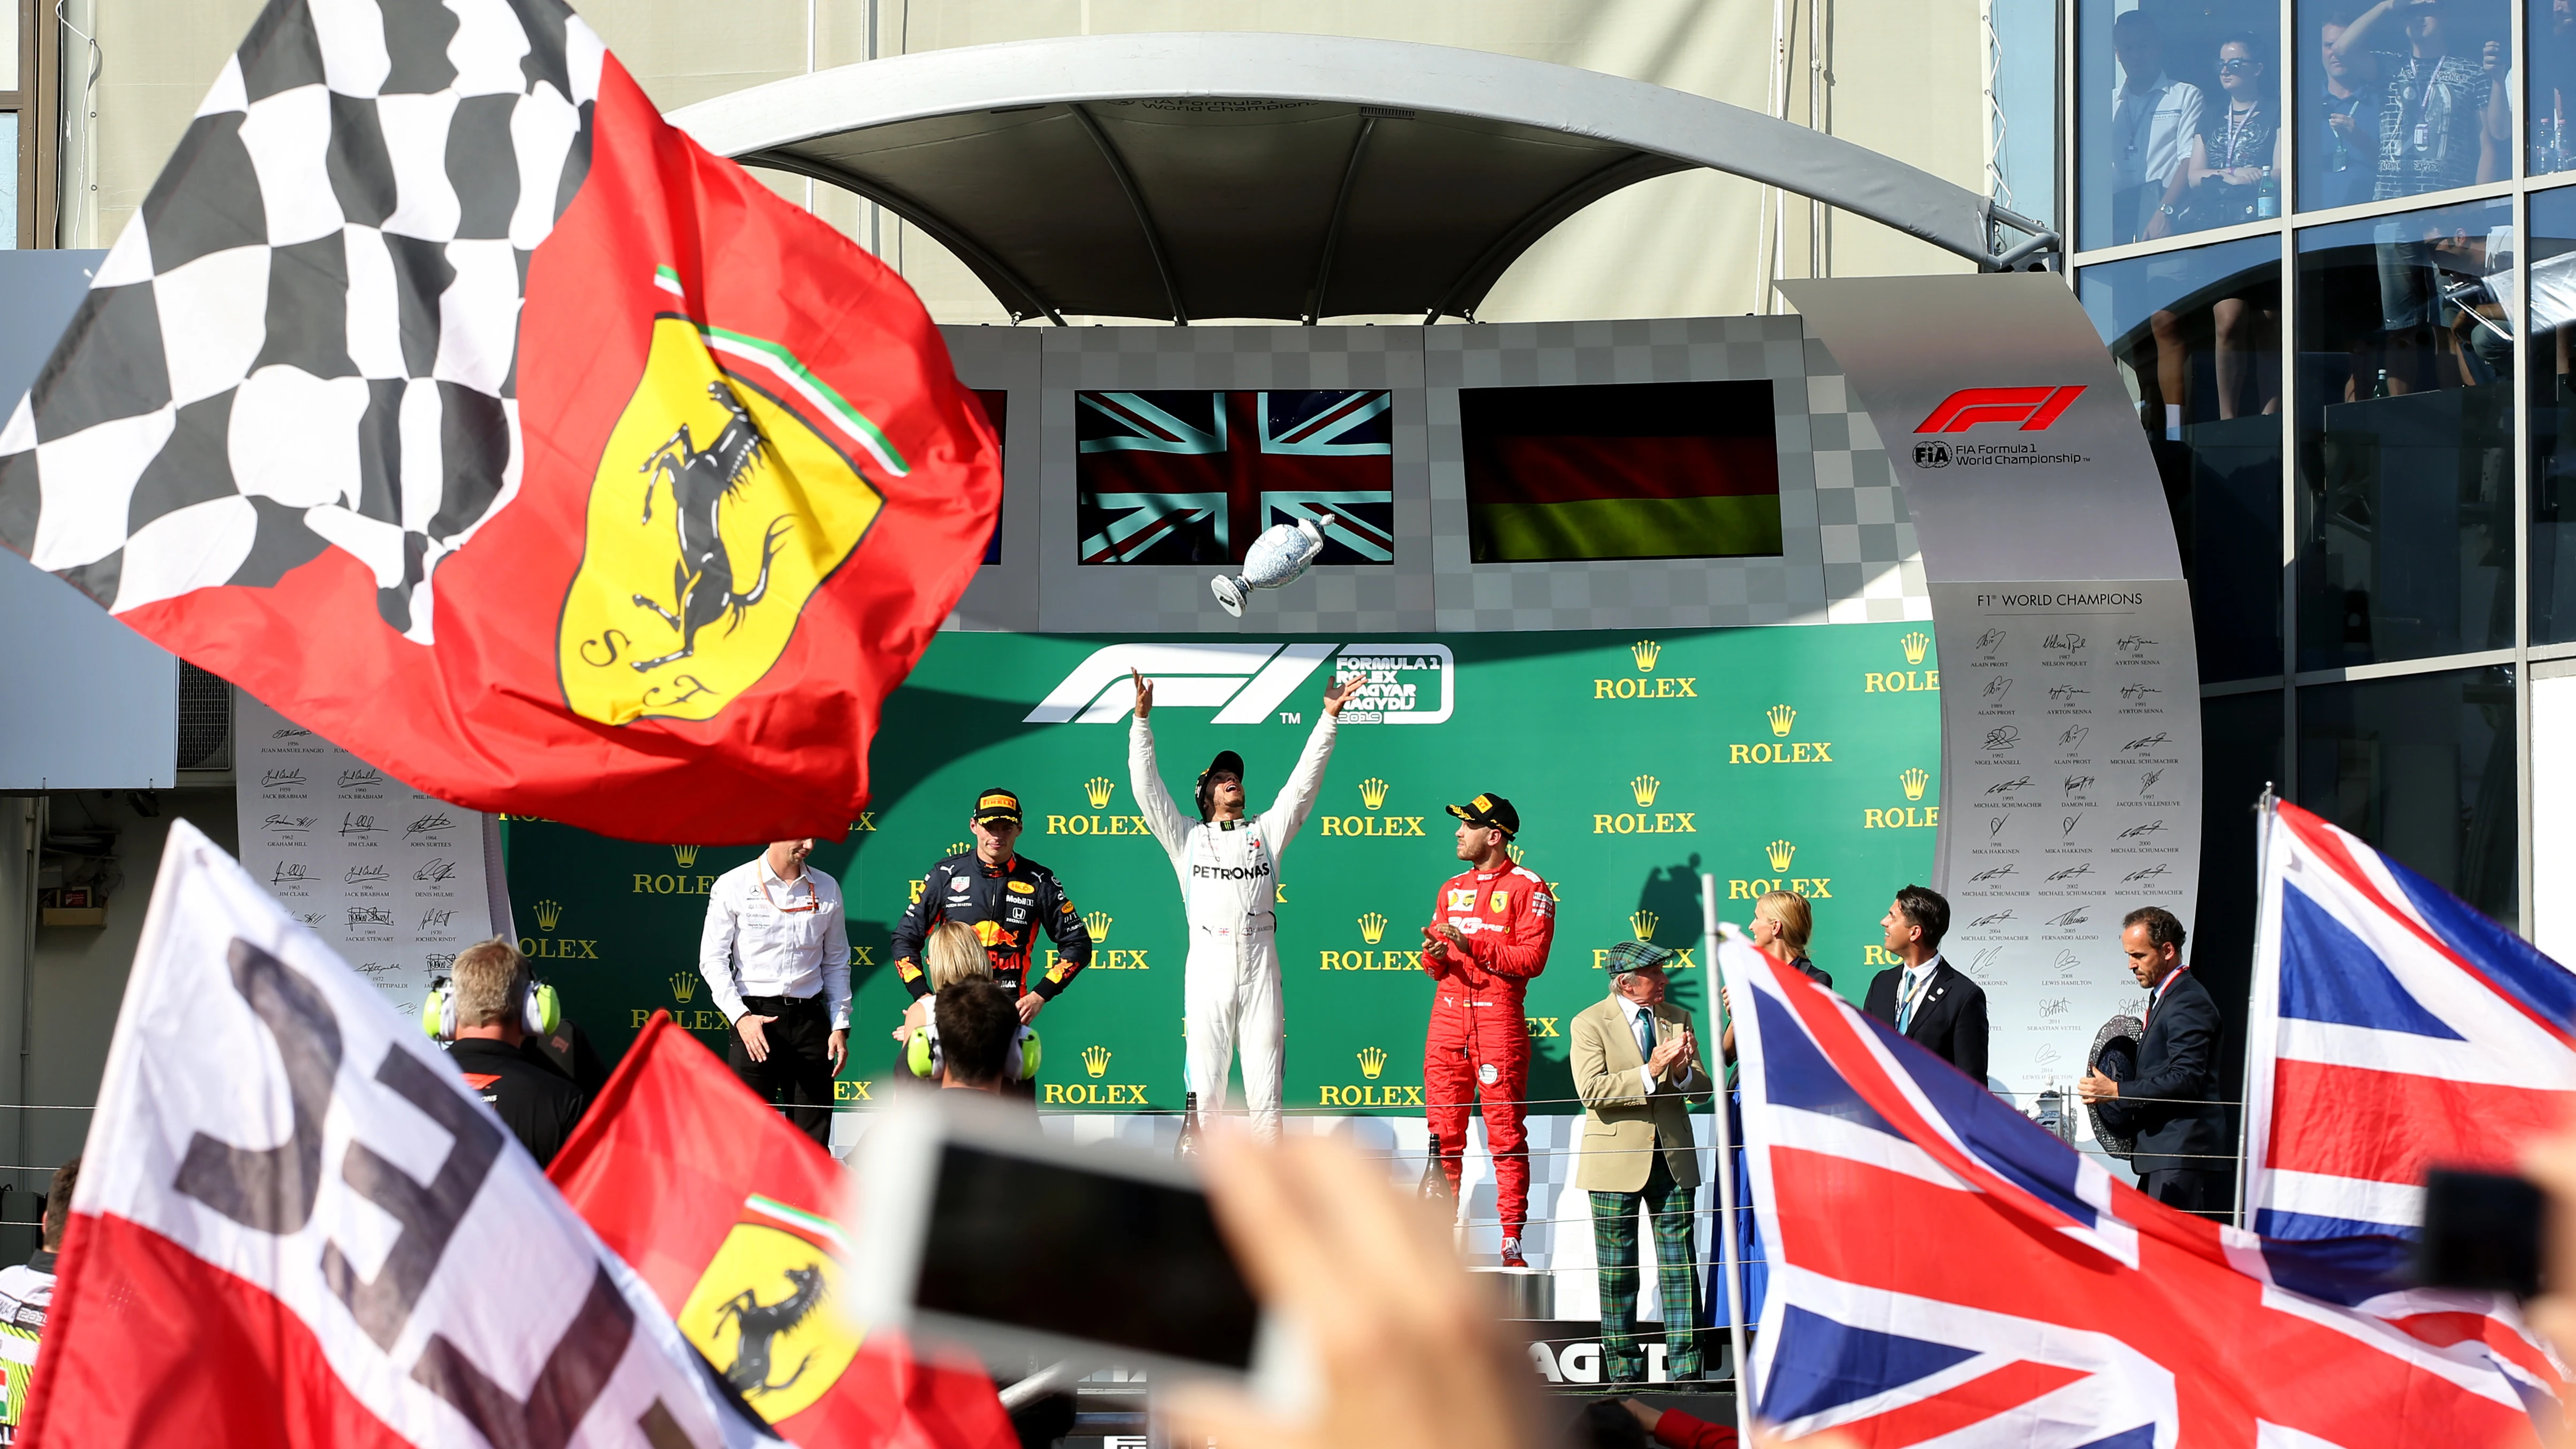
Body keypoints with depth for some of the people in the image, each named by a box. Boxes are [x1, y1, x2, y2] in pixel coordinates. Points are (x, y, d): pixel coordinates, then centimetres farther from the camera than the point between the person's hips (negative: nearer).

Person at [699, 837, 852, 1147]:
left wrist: (840, 1026, 7)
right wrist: (740, 1016, -13)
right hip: (754, 1020, -3)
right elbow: (713, 959, -1)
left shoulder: (826, 889, 9)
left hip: (810, 1018, 3)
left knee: (814, 1141, 3)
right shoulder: (733, 886, -1)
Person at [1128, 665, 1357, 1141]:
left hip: (1260, 964, 1)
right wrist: (1142, 719, -3)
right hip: (1207, 964, -1)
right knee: (1205, 1082, -1)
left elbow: (1304, 782, 11)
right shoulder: (1186, 838, 14)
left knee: (1265, 1084, 1)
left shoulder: (1267, 831, 17)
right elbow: (1148, 788, 6)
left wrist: (1329, 718, 3)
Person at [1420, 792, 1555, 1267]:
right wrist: (1434, 955, -3)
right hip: (1448, 1013, 6)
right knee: (1443, 1134, 4)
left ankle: (1512, 1242, -4)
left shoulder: (1528, 889, 0)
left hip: (1499, 1018, -6)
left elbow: (1531, 958, -10)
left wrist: (1472, 945, -17)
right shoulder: (1451, 889, 20)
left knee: (1506, 1135, -6)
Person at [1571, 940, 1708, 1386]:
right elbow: (1591, 1090, -16)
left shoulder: (1677, 1019, 11)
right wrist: (1649, 1073, -23)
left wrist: (1683, 1072, -15)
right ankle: (1623, 1368, 13)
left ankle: (1685, 1366, 4)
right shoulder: (1590, 1023, -3)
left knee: (1681, 1262, 0)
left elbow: (1703, 1088, 7)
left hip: (1672, 1156, 3)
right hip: (1617, 1159, -3)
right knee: (1617, 1268, 4)